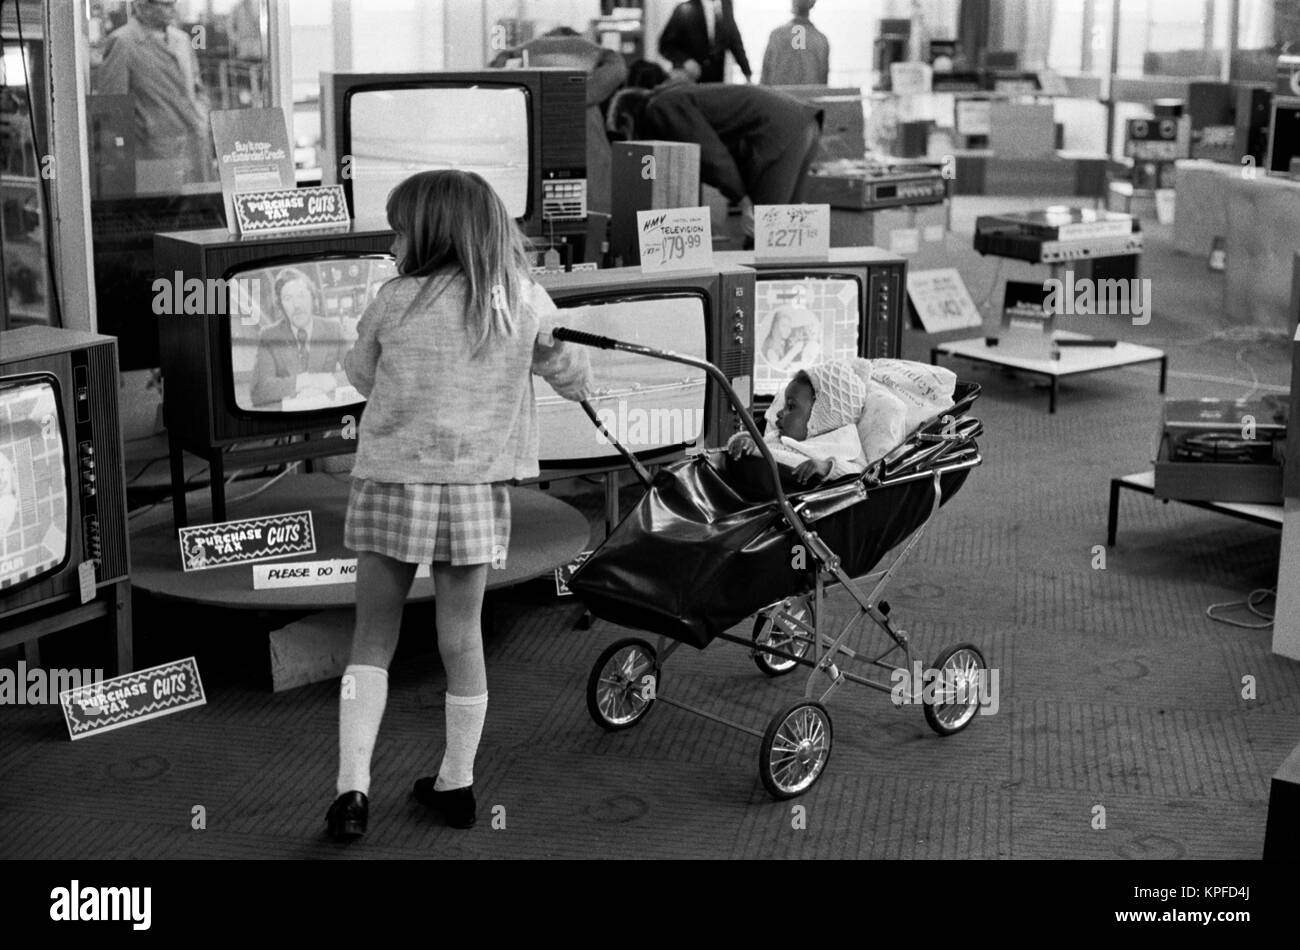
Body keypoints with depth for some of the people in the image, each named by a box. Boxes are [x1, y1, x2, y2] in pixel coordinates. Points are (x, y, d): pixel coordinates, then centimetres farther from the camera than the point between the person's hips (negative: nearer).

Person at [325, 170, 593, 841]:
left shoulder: (396, 301, -5)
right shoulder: (524, 302, 0)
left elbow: (361, 375, 11)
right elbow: (575, 379, 14)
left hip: (392, 486, -1)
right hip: (476, 490, 2)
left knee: (373, 638, 10)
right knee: (462, 639, 12)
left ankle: (353, 785, 2)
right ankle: (456, 785, 24)